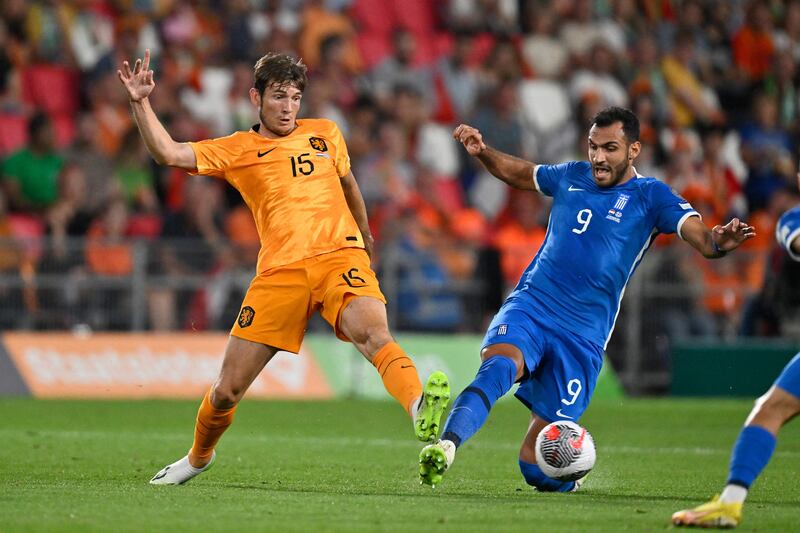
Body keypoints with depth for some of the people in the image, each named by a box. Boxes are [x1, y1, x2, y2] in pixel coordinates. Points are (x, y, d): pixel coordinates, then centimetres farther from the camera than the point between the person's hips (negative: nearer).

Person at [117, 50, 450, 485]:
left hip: (339, 255, 0)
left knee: (374, 333, -33)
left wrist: (365, 236, 49)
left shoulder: (325, 134, 19)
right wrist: (140, 102, -10)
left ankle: (421, 411, -54)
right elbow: (168, 153, 1)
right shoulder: (237, 150, 11)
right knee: (227, 389, 3)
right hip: (279, 271, 0)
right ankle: (198, 457, 31)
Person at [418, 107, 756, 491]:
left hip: (582, 334, -2)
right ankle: (445, 447, -46)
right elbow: (519, 173, 31)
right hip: (529, 304, 2)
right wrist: (481, 152, 13)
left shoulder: (651, 197, 0)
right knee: (500, 364, -34)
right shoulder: (571, 176, 12)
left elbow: (699, 236, -15)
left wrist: (718, 242, -38)